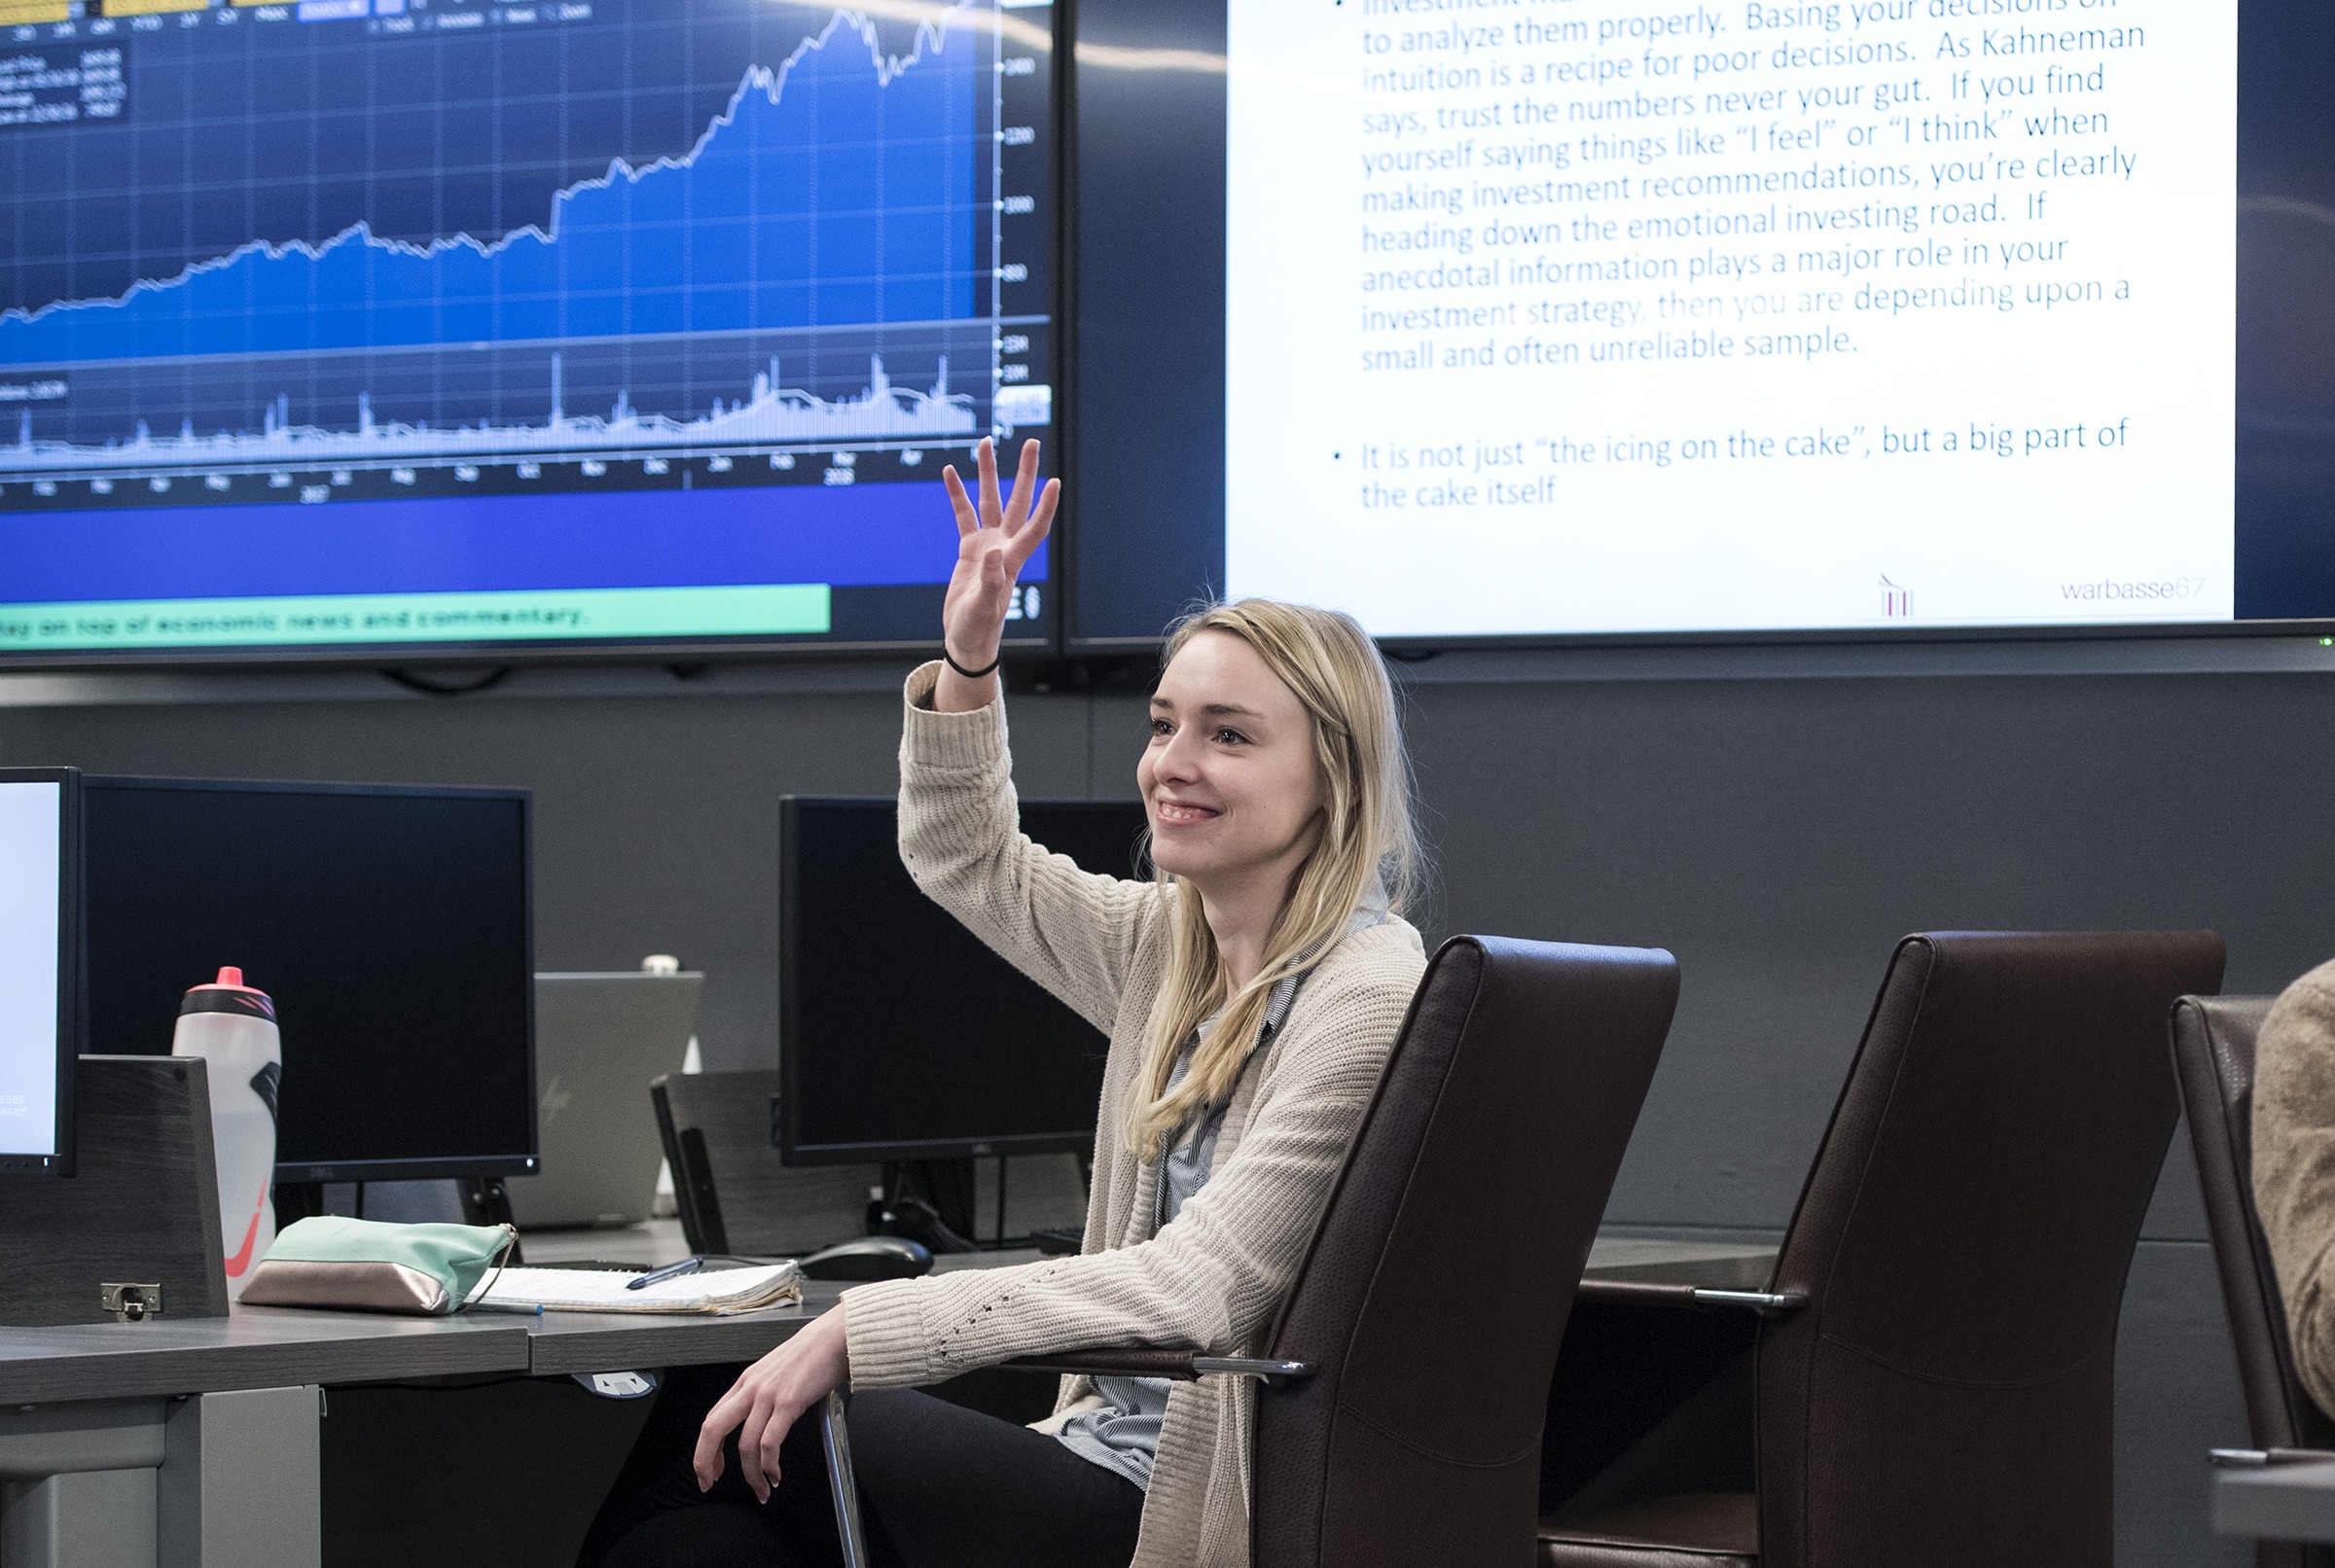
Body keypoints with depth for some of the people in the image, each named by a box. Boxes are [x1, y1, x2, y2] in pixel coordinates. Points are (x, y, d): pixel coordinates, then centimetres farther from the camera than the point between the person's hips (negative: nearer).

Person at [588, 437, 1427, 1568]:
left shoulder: (1368, 997, -15)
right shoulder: (1173, 948, 11)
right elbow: (968, 865, 29)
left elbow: (1191, 1291, -23)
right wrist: (967, 659, 10)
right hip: (1107, 1458, 8)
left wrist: (859, 1330, -25)